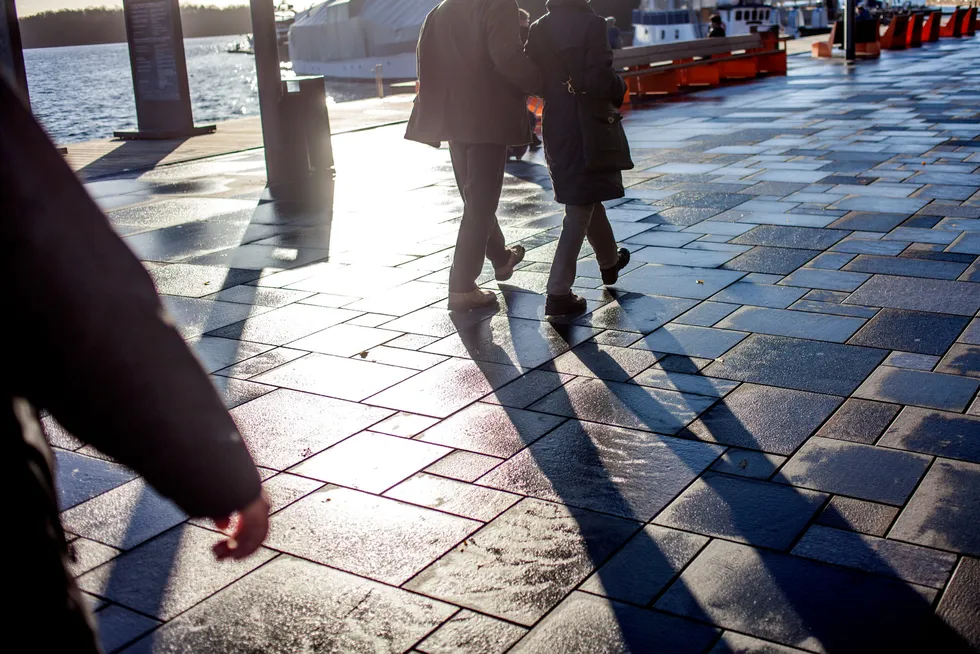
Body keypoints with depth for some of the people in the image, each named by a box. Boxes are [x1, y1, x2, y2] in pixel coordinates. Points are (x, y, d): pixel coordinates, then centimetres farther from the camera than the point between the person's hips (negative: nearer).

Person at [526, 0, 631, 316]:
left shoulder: (539, 28, 1)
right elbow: (599, 81, -22)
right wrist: (620, 88, -1)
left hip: (555, 127, 6)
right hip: (587, 126, -6)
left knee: (588, 198, 23)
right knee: (580, 210, 0)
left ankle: (609, 261, 43)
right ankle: (559, 293, -2)